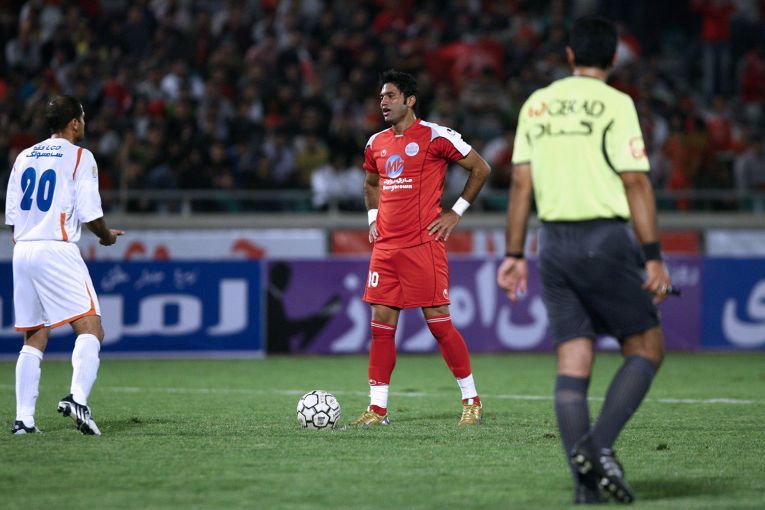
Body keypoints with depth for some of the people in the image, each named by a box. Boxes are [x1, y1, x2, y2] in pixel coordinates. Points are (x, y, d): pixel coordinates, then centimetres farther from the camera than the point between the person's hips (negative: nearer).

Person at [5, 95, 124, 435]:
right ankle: (77, 399, -30)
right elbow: (90, 214, -7)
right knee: (90, 329, -8)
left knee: (34, 339, 12)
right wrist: (108, 237, 12)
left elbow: (11, 215, 16)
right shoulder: (79, 157, -2)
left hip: (22, 251, 7)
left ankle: (23, 418, 6)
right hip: (57, 251, -7)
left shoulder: (24, 157, 16)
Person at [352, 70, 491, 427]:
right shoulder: (376, 144, 13)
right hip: (385, 246, 6)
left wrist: (456, 213, -2)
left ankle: (471, 400, 6)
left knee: (438, 321, -5)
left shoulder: (434, 136, -5)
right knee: (381, 324, 1)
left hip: (423, 244, -6)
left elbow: (480, 168, 0)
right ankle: (377, 408, 4)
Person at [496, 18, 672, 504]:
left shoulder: (536, 104, 10)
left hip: (554, 243, 5)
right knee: (647, 348, 7)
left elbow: (521, 182, 10)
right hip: (605, 238, -5)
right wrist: (654, 258, -9)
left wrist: (514, 254, 14)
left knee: (573, 364, 4)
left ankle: (585, 481, -5)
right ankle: (602, 446, -11)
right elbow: (636, 183, -10)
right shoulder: (614, 104, -5)